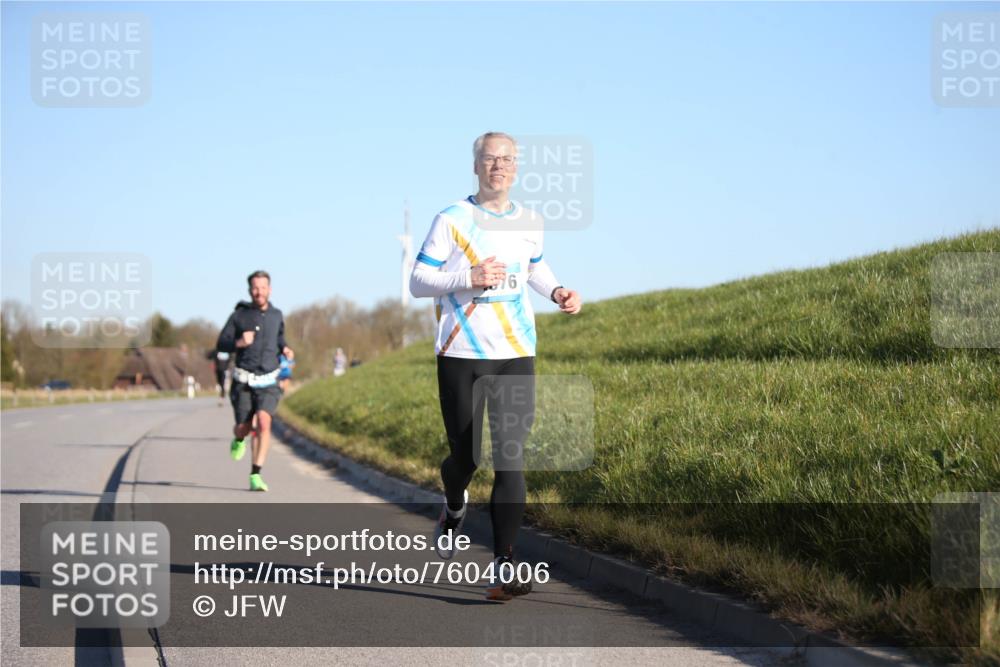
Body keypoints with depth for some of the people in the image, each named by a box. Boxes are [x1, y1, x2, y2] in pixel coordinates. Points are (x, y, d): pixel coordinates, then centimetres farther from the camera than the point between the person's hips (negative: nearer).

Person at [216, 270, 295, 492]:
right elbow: (221, 344, -1)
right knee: (244, 428, 3)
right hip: (244, 381, -1)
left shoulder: (276, 316, 8)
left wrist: (285, 350, 6)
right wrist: (239, 343, -21)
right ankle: (239, 440, 44)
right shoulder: (239, 315, -2)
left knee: (264, 422, -21)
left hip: (268, 382, 1)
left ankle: (255, 475, -18)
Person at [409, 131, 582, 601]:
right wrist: (469, 278, -20)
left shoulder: (529, 223, 8)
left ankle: (502, 570, -10)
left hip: (515, 357, 2)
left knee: (511, 462, -8)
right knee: (464, 457, 5)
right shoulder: (452, 220, -4)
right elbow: (417, 282, -5)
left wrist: (557, 293, 8)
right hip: (460, 356, -2)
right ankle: (454, 508, 43)